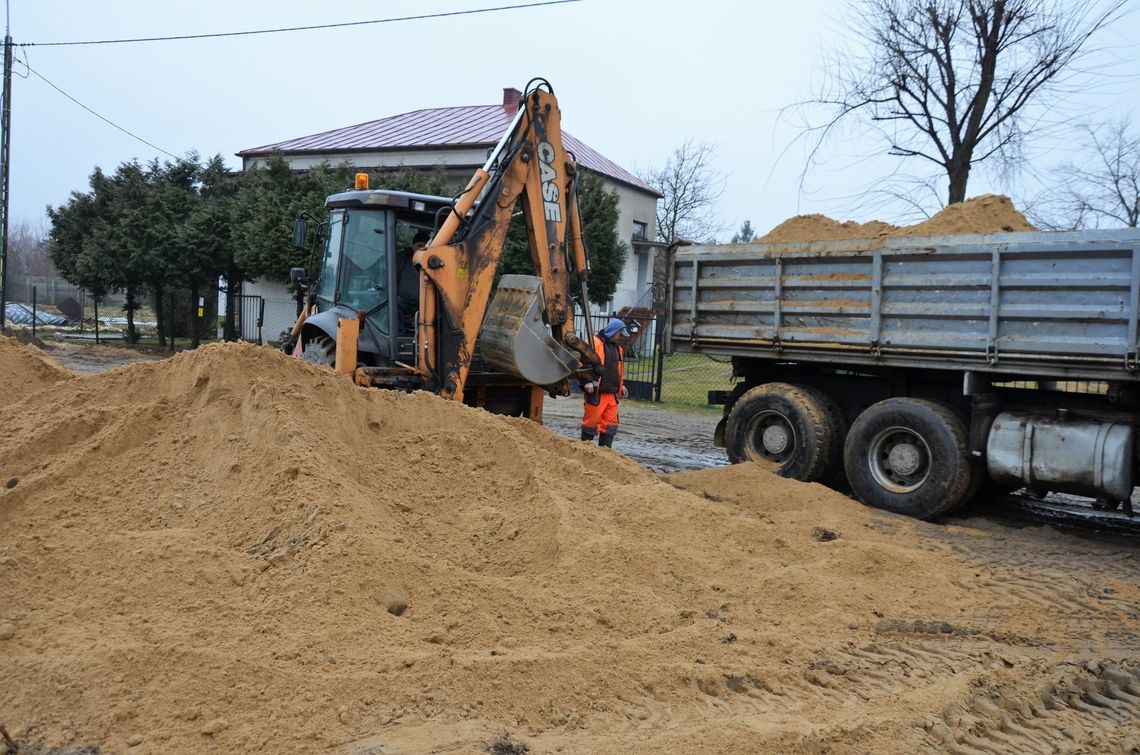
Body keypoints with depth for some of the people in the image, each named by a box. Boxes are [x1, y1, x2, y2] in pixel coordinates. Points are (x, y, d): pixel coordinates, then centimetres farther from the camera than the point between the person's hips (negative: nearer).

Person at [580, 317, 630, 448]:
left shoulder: (618, 348, 20)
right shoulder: (595, 343, -7)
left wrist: (621, 385, 24)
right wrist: (587, 381, -21)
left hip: (612, 392, 8)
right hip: (596, 392, -8)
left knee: (611, 422, 5)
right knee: (592, 420, -2)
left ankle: (605, 448, 12)